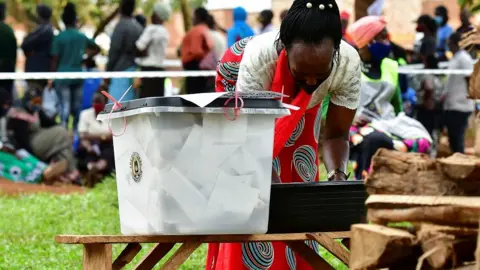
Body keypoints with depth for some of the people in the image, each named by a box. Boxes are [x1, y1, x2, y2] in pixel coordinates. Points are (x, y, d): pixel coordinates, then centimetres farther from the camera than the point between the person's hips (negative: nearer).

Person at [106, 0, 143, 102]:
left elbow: (114, 51, -11)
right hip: (135, 69, 8)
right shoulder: (138, 27, 10)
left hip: (121, 70, -8)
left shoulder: (121, 26, -11)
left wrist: (108, 72, -5)